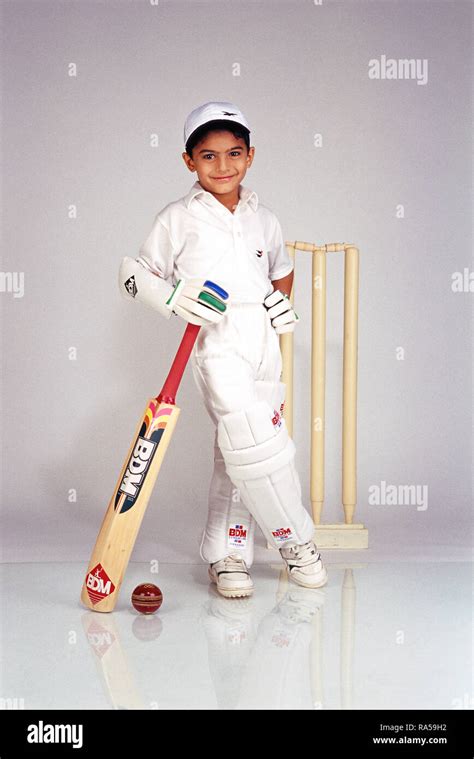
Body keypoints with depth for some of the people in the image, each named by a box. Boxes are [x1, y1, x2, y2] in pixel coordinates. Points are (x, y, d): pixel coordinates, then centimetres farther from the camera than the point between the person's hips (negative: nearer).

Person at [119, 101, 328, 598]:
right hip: (216, 345, -5)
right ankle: (294, 538, 3)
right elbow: (136, 274, 4)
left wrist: (282, 298, 8)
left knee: (239, 454, 7)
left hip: (264, 346, 5)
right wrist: (171, 297, -14)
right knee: (255, 444, -17)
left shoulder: (264, 220, 14)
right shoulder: (178, 219, 1)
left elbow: (282, 271, 29)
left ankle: (225, 554, 18)